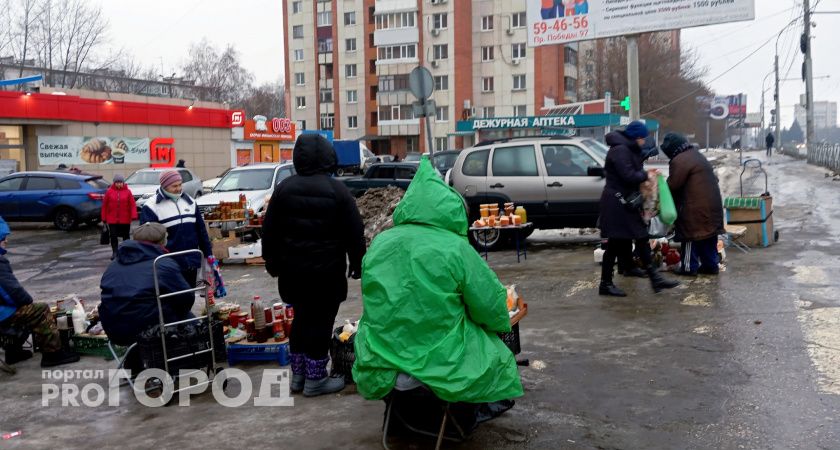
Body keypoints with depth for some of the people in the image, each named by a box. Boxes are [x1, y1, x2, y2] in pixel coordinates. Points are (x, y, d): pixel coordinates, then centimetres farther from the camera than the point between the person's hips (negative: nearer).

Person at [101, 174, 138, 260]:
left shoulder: (128, 191, -4)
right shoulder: (109, 191, -2)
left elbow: (133, 204, -7)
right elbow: (105, 205, 2)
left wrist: (134, 216, -18)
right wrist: (104, 217, 2)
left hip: (125, 219, 0)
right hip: (112, 219, 0)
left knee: (126, 236, 11)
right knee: (113, 236, -3)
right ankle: (114, 252, 10)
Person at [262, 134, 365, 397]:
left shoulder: (284, 188, 2)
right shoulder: (337, 190, -10)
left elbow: (269, 231, 7)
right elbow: (354, 232, -7)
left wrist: (272, 262, 17)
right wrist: (357, 263, 5)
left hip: (294, 269, 5)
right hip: (327, 270, -5)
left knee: (301, 318, 17)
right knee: (321, 321, 3)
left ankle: (298, 373, 24)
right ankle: (315, 378, 9)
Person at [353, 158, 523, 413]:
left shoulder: (379, 243, 1)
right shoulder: (456, 248, -13)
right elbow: (491, 306, -6)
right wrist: (501, 326, 16)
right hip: (442, 364, -3)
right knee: (496, 354, 21)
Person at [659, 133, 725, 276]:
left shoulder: (679, 161, -15)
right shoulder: (697, 155, 17)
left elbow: (673, 186, -15)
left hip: (695, 207, -9)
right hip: (712, 204, 9)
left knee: (691, 235, 0)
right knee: (709, 233, 14)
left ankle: (689, 267, 5)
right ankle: (711, 264, 20)